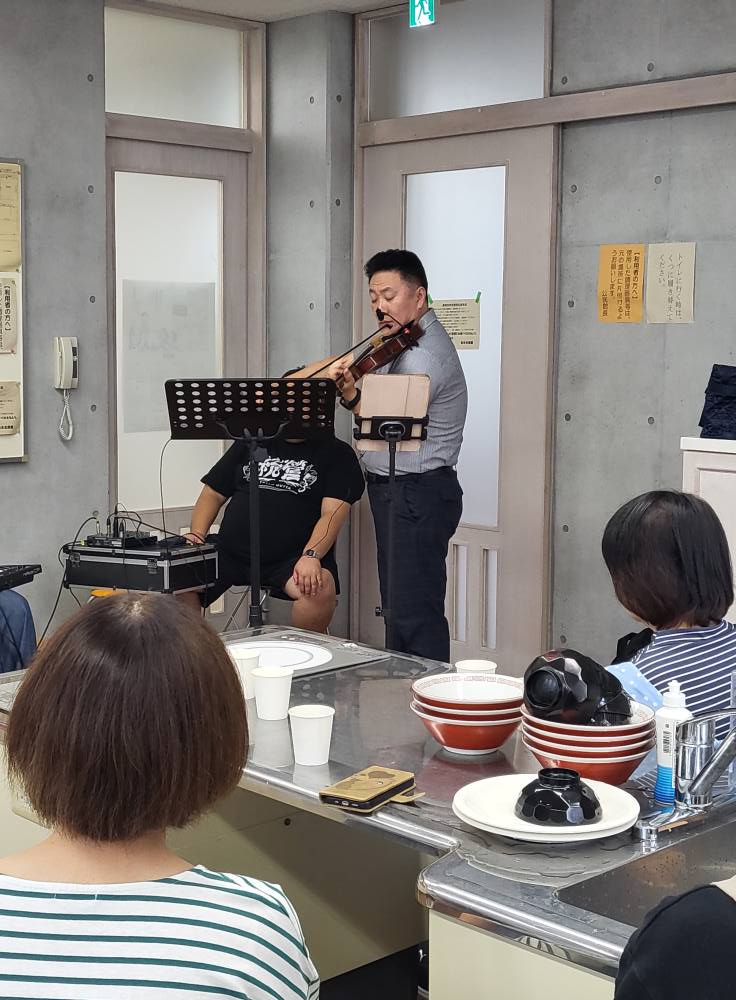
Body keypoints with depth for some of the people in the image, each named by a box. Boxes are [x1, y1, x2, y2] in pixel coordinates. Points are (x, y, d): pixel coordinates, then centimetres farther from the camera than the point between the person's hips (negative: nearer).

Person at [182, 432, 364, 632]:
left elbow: (333, 512, -5)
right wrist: (197, 534, 1)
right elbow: (213, 494, 21)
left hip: (292, 558, -3)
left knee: (321, 589, -35)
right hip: (229, 552, 3)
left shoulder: (337, 453, 8)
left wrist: (311, 555, -23)